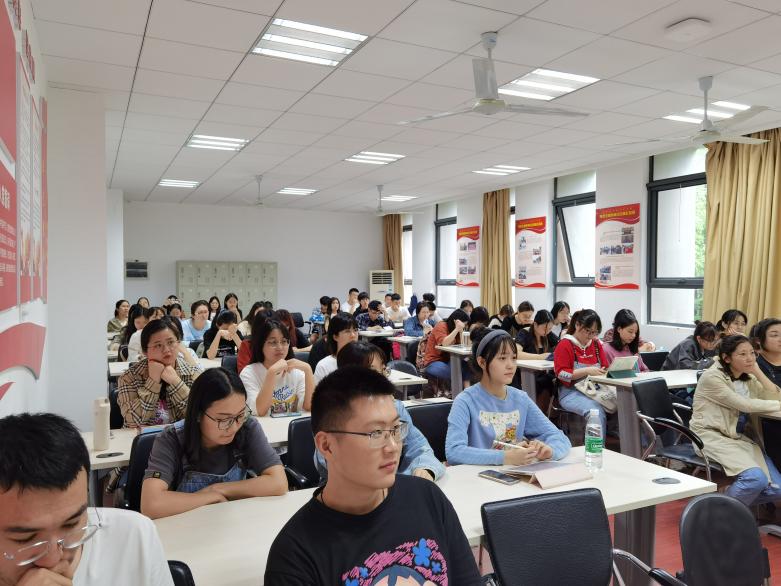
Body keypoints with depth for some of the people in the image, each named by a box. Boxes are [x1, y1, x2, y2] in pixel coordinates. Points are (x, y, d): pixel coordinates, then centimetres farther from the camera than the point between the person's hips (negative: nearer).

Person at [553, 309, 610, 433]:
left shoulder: (596, 344, 16)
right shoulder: (565, 345, -2)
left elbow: (605, 368, 23)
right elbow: (561, 373, -9)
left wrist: (604, 371, -1)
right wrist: (587, 371, -18)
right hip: (571, 392, -5)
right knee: (597, 411, -34)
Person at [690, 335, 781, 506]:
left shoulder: (748, 377, 11)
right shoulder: (712, 377, -13)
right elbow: (745, 405, -18)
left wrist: (757, 371, -3)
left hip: (739, 437, 7)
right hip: (712, 435, -7)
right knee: (755, 478, -27)